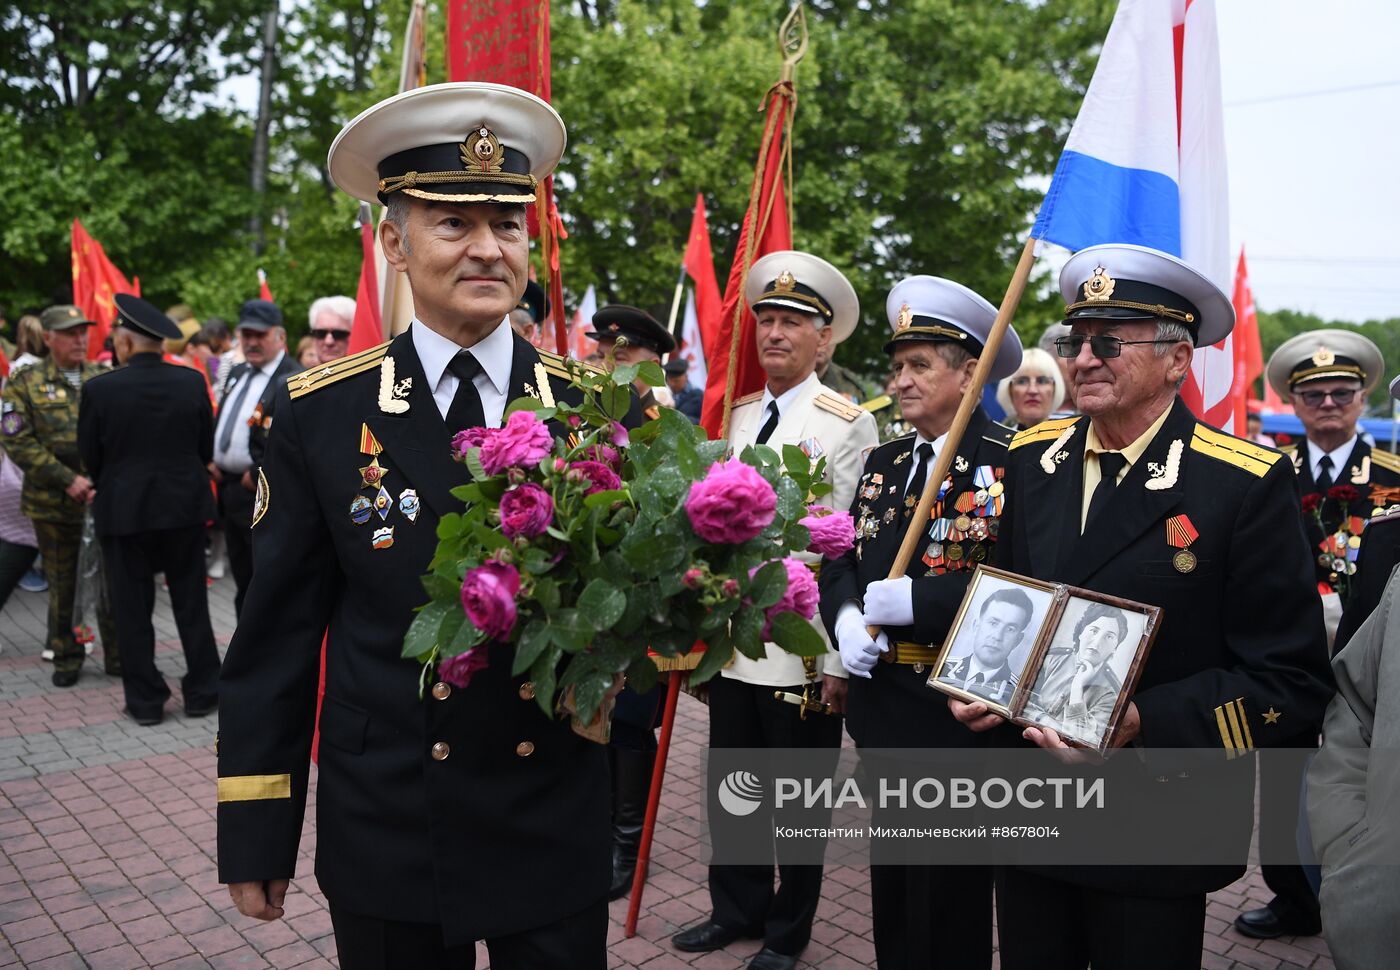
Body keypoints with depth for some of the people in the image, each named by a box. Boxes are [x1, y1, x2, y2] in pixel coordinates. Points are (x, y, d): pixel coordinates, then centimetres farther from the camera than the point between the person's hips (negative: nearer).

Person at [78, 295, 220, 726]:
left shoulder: (100, 389, -11)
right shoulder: (192, 382, -5)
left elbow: (90, 457, -1)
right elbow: (207, 447, 3)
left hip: (123, 510, -2)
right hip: (185, 506, 2)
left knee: (133, 609, 8)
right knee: (191, 603, 12)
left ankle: (145, 701, 15)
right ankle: (201, 691, 18)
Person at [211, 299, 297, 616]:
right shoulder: (237, 373, 15)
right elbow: (221, 421, 24)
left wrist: (258, 474, -20)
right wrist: (213, 462, 10)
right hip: (231, 491, 9)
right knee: (244, 583, 19)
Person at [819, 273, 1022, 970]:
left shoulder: (1012, 461, -13)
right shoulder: (884, 463, 11)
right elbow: (842, 560, 11)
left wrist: (917, 599, -25)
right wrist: (845, 619, -9)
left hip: (957, 710, -7)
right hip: (882, 703, 7)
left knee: (949, 888, 10)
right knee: (891, 880, 21)